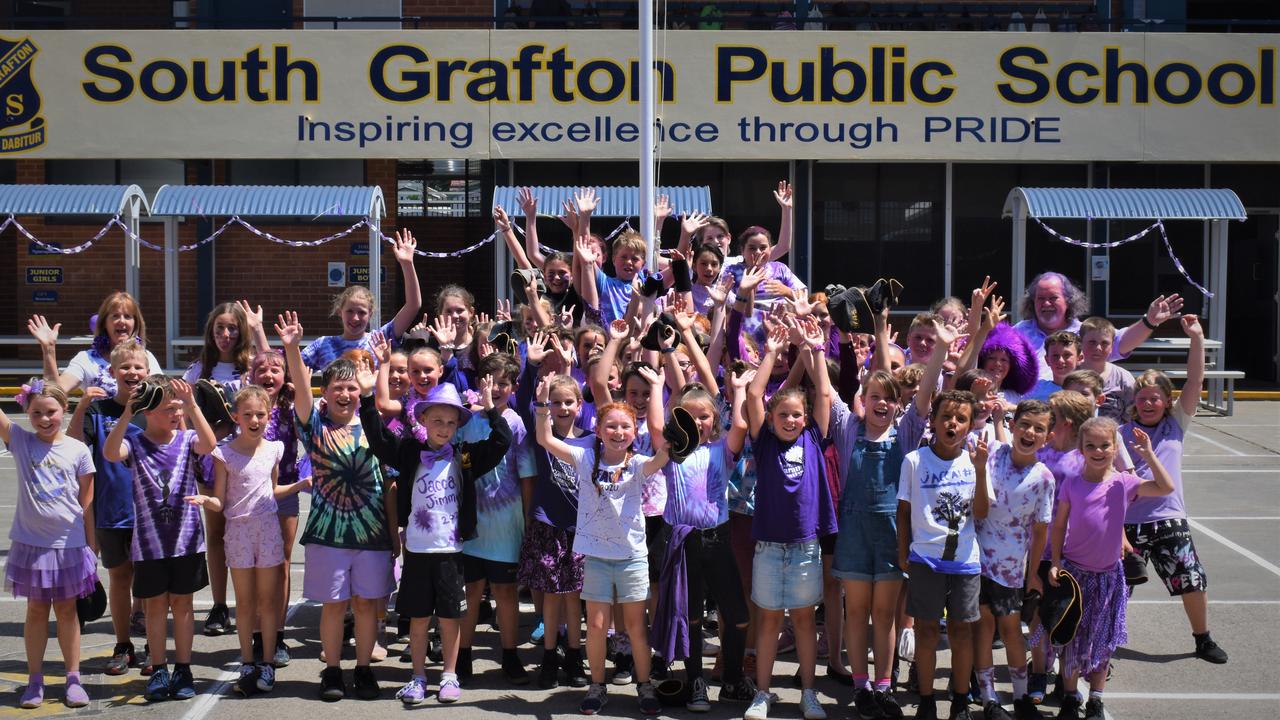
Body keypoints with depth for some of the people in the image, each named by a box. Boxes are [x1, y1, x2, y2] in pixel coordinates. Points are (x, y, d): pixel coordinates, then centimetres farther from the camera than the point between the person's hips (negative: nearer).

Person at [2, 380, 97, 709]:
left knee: (66, 610, 11)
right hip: (31, 542, 0)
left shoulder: (78, 450, -4)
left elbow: (87, 503, 0)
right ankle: (35, 680, 18)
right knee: (36, 609, 10)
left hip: (69, 544, 0)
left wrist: (92, 546, 1)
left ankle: (73, 679, 18)